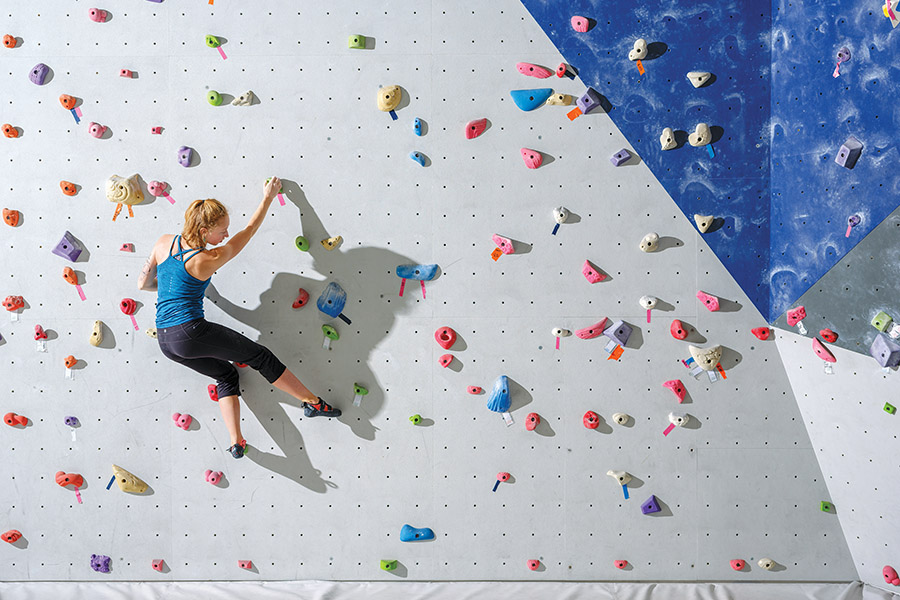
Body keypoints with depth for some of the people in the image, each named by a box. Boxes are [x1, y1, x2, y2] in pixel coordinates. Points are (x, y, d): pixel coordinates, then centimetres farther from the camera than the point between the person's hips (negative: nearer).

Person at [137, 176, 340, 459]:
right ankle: (314, 403, 11)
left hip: (165, 341, 8)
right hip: (191, 332, -7)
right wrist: (268, 197, 8)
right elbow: (248, 231, -3)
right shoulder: (206, 260, -14)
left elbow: (143, 283, 14)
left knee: (226, 374, 21)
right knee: (261, 356, 6)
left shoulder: (163, 243, 3)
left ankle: (236, 442, 10)